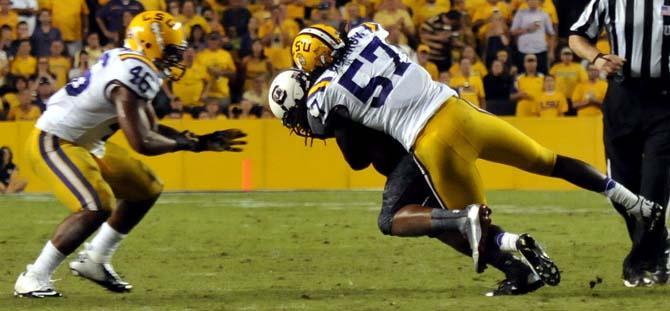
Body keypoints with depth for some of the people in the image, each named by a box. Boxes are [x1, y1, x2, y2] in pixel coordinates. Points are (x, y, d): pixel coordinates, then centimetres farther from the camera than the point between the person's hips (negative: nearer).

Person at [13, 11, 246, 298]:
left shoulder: (139, 69, 5)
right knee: (97, 208, -26)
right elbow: (141, 143, -31)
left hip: (85, 143, 11)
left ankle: (94, 260, 21)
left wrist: (201, 141, 6)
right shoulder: (132, 76, -26)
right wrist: (183, 143, -14)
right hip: (53, 142, -11)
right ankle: (34, 279, -15)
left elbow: (151, 128, 15)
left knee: (146, 189, 14)